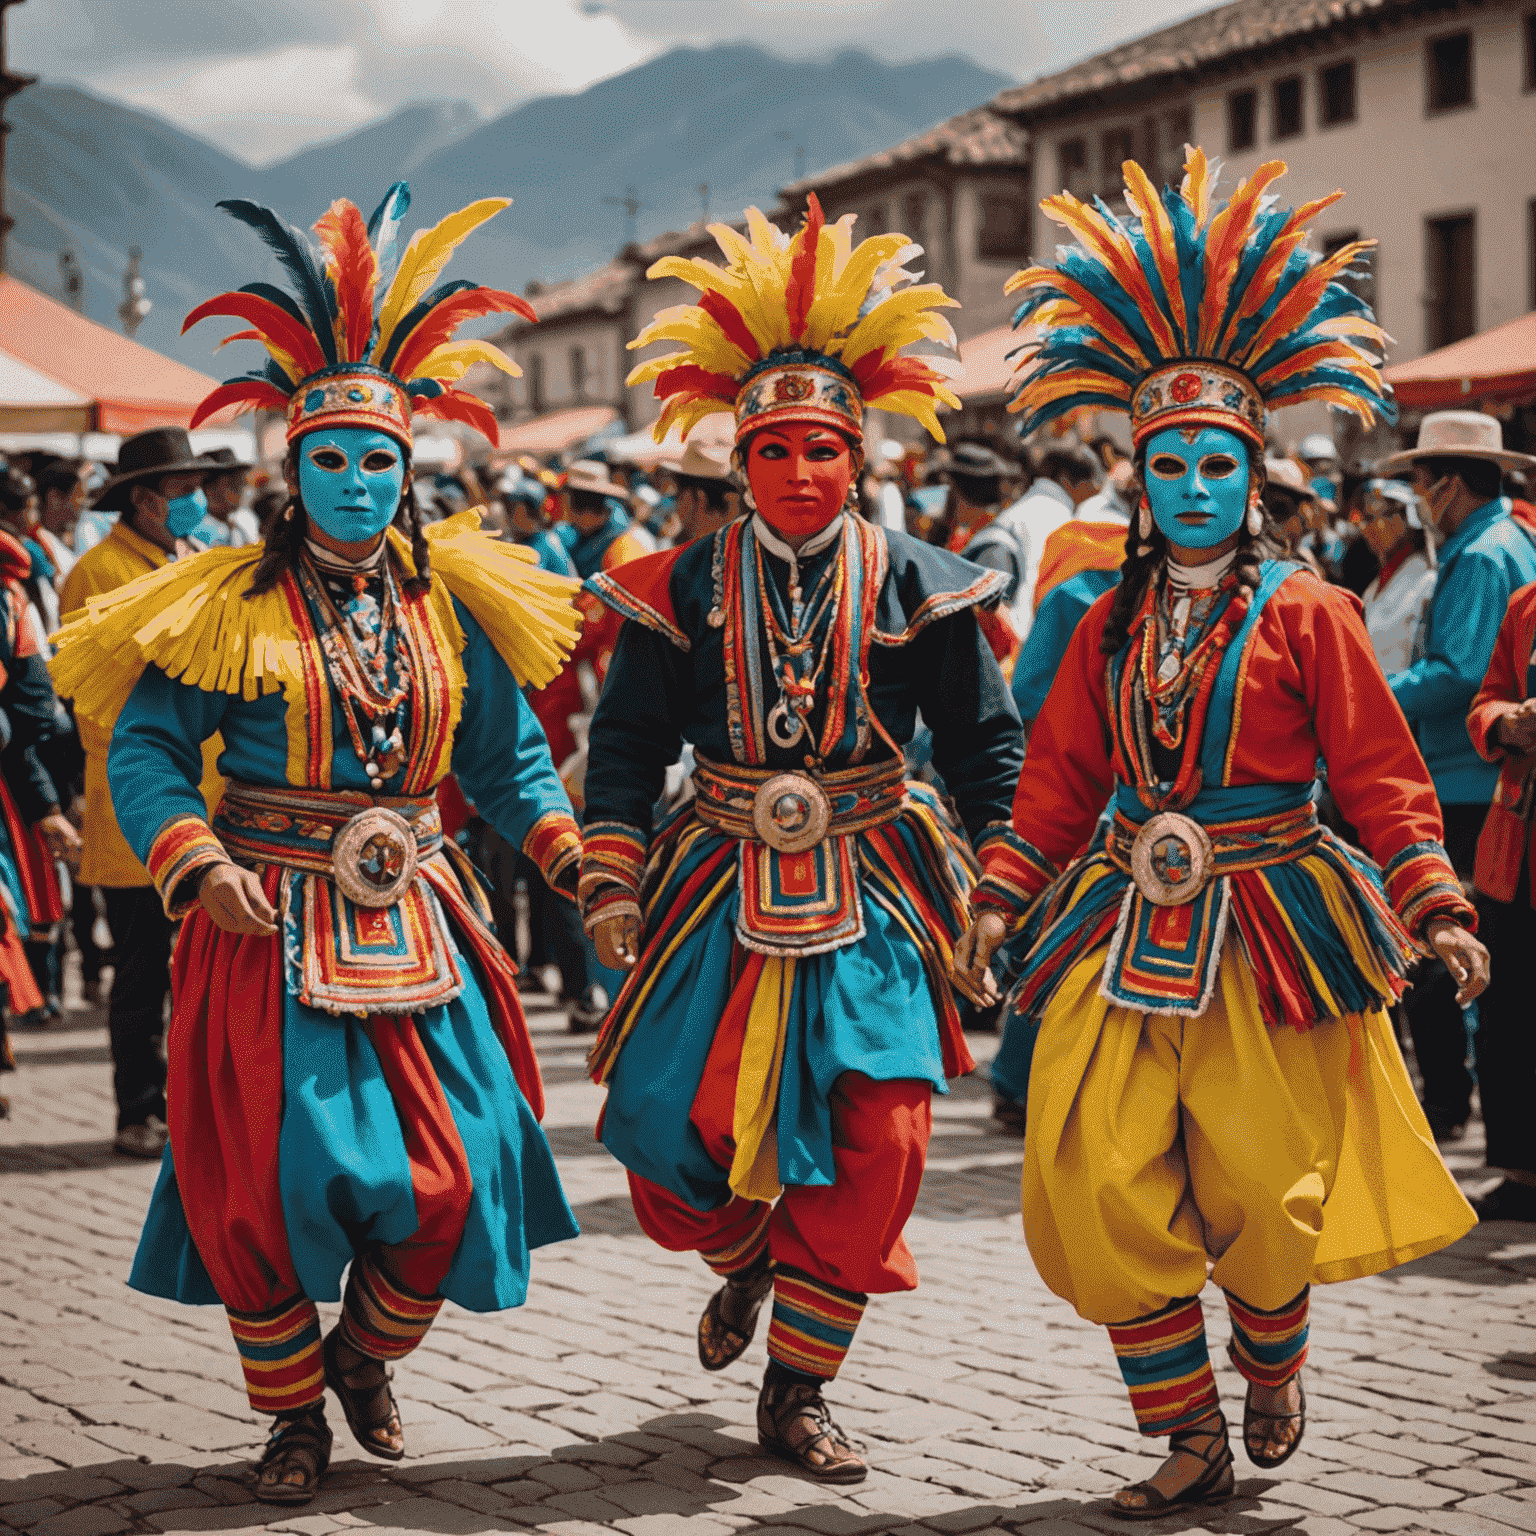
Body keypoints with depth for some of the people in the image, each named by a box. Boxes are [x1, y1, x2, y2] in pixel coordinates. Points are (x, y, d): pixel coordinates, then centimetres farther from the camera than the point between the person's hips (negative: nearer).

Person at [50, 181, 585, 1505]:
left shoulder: (451, 600, 5)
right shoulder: (233, 604, -5)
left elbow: (507, 754, 13)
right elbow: (146, 747, -4)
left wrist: (564, 847, -2)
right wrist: (200, 868, -19)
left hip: (415, 919, 3)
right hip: (269, 923, -3)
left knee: (455, 1169, -2)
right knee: (274, 1175, -2)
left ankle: (365, 1356, 28)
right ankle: (293, 1416, 21)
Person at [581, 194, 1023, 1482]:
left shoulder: (915, 588, -1)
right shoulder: (688, 589, 0)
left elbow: (987, 745, 4)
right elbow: (627, 742, 5)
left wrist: (992, 884, -3)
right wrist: (613, 881, -2)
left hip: (870, 901, 0)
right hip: (723, 893, 1)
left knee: (876, 1140, -7)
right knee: (667, 1118, -4)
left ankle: (797, 1390, 8)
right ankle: (747, 1259, 33)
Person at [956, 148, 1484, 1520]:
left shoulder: (1307, 616, -4)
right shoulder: (1113, 624, 9)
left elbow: (1380, 774, -5)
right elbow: (1060, 775, 12)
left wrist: (1434, 907, -14)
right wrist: (1002, 896, 2)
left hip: (1265, 932, -4)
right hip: (1124, 932, 4)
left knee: (1259, 1194, 2)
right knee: (1100, 1191, -4)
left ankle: (1273, 1368, 35)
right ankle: (1189, 1435, 9)